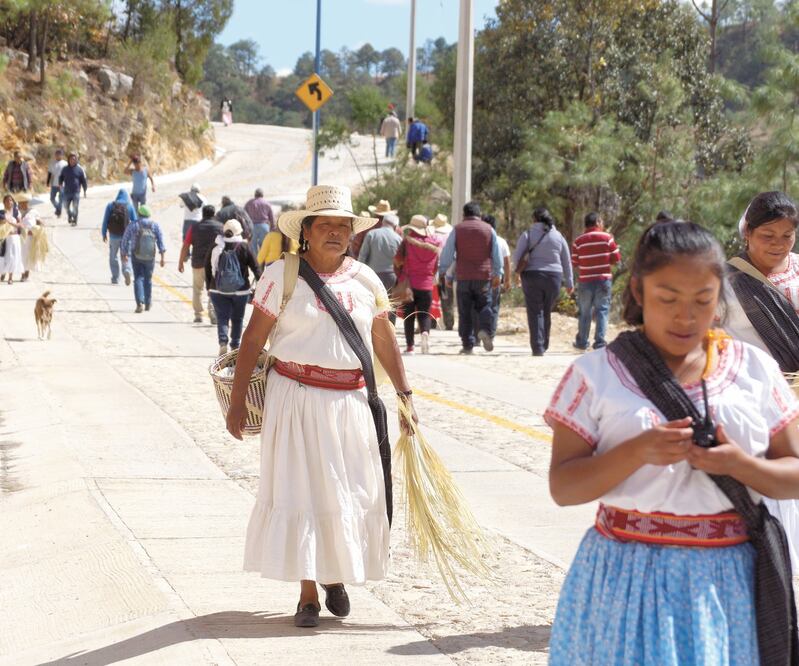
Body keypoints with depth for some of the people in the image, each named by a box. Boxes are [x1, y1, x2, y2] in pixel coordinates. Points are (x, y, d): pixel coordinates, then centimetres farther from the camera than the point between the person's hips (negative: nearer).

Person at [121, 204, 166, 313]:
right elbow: (160, 241, -5)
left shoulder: (133, 225, -2)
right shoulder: (155, 225, 1)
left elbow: (125, 240, 3)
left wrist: (124, 254, 17)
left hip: (136, 256, -2)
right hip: (150, 256, 2)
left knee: (138, 279, 0)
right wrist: (162, 257, -5)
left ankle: (139, 302, -18)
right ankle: (148, 303, 24)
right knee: (148, 279, 16)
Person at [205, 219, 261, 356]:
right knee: (237, 319, 14)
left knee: (222, 318, 2)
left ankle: (223, 341, -21)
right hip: (240, 291, -1)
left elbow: (208, 269, 5)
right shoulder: (243, 247, -7)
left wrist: (209, 288, 15)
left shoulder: (215, 248, -1)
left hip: (218, 290, 1)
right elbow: (254, 267, -5)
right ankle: (235, 345, 19)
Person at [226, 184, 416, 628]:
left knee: (350, 492, 6)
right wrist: (237, 402, -6)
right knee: (300, 490, 0)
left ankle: (336, 576, 30)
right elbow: (253, 341, -5)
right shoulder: (282, 275, -6)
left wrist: (404, 394, 10)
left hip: (349, 401, 3)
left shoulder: (365, 280, 5)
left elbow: (384, 343, 12)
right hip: (296, 399, -3)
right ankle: (308, 595, 9)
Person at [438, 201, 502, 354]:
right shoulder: (489, 230, 6)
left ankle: (467, 344, 1)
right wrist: (497, 274, 19)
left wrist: (442, 271, 12)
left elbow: (447, 253, 3)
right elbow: (497, 255, 10)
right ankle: (485, 330, -20)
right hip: (484, 276, 0)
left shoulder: (457, 230, 3)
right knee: (484, 306, 8)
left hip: (463, 277, 0)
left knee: (464, 312, 4)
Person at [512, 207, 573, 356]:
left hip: (532, 276, -3)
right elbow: (567, 262, 11)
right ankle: (544, 345, 19)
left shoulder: (528, 235, -2)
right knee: (547, 313, 14)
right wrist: (569, 283, 18)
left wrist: (518, 271, 15)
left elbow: (517, 256, -4)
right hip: (553, 277, 3)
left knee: (535, 313, -2)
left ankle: (538, 347, -11)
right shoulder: (558, 236, 7)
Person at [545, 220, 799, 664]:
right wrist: (636, 452, -21)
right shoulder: (599, 374, -2)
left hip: (732, 582, 2)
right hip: (629, 583, -1)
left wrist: (739, 465, -14)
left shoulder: (754, 369, 3)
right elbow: (562, 487, -5)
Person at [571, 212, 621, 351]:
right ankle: (599, 342, -3)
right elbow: (616, 259, -2)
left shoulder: (578, 241, -1)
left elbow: (574, 263, -1)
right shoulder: (607, 238, -4)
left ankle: (582, 342, 17)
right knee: (602, 310, 3)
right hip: (604, 279, -1)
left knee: (584, 312, 11)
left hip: (585, 281, 1)